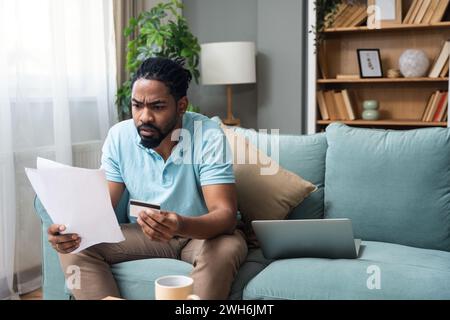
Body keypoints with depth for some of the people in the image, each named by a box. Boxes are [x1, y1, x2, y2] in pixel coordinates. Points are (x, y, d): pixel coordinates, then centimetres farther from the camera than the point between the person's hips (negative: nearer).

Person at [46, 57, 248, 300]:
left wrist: (182, 225, -50)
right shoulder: (119, 136, -10)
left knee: (224, 250, -37)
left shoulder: (208, 137, -22)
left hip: (205, 232, -3)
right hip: (148, 234, 4)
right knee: (75, 248, -15)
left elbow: (226, 215, -28)